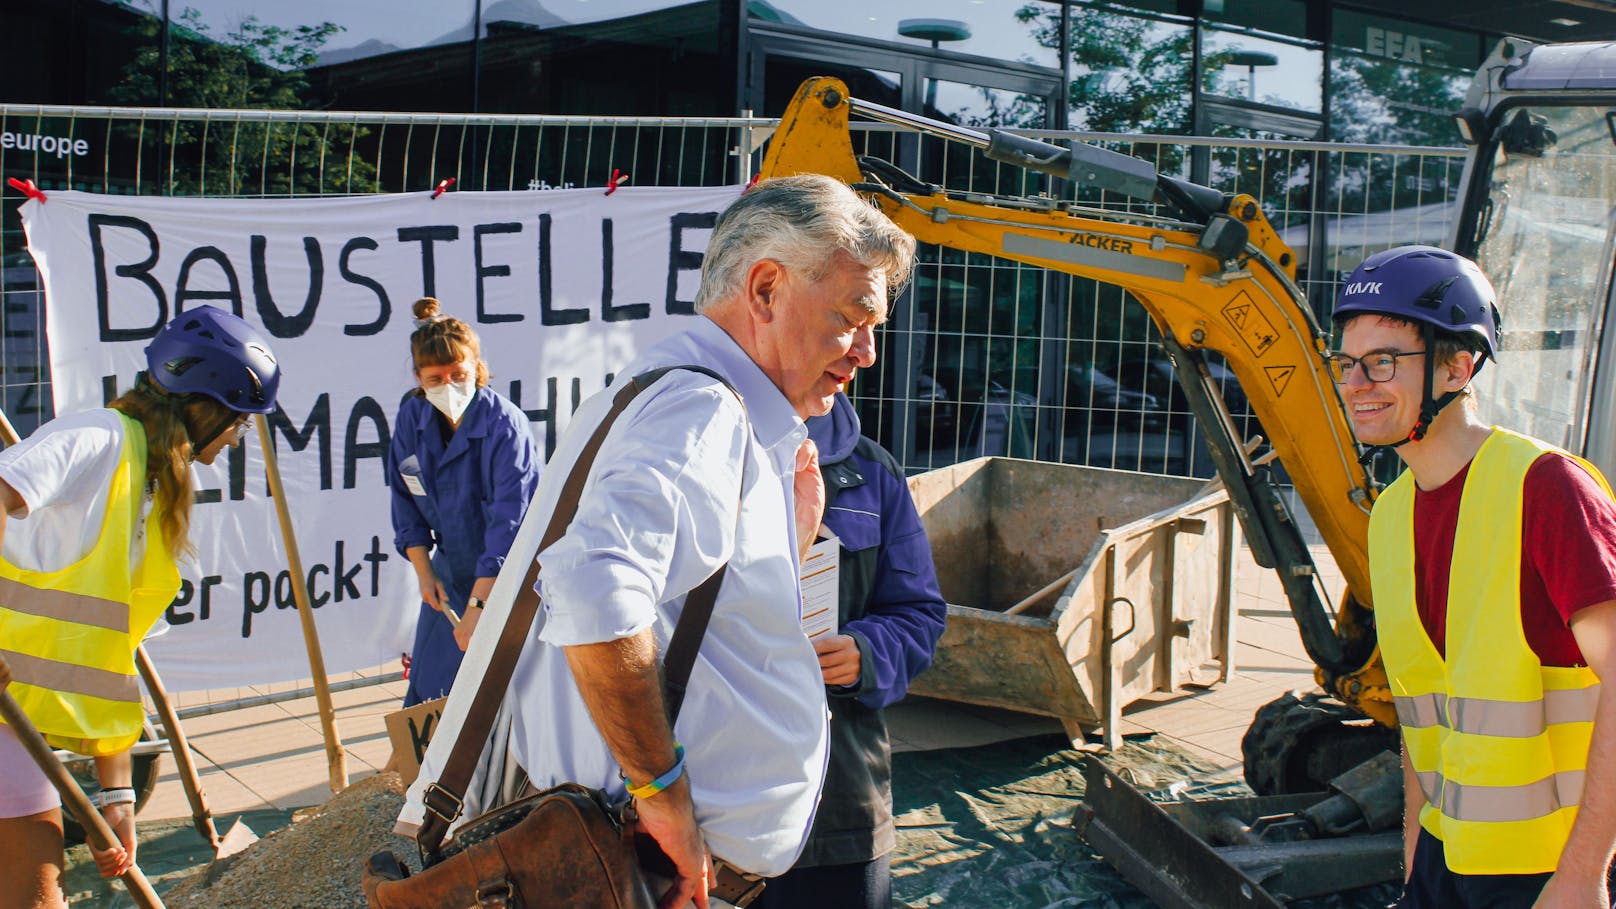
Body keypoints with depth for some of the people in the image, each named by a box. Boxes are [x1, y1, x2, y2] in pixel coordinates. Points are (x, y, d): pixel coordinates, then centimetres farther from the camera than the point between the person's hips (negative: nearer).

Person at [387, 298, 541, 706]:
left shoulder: (504, 424, -22)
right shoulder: (412, 418, -1)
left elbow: (509, 523, -28)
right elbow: (407, 504, 9)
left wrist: (479, 604, -32)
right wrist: (424, 573, 2)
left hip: (505, 577, -6)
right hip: (450, 572, 6)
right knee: (428, 689, 9)